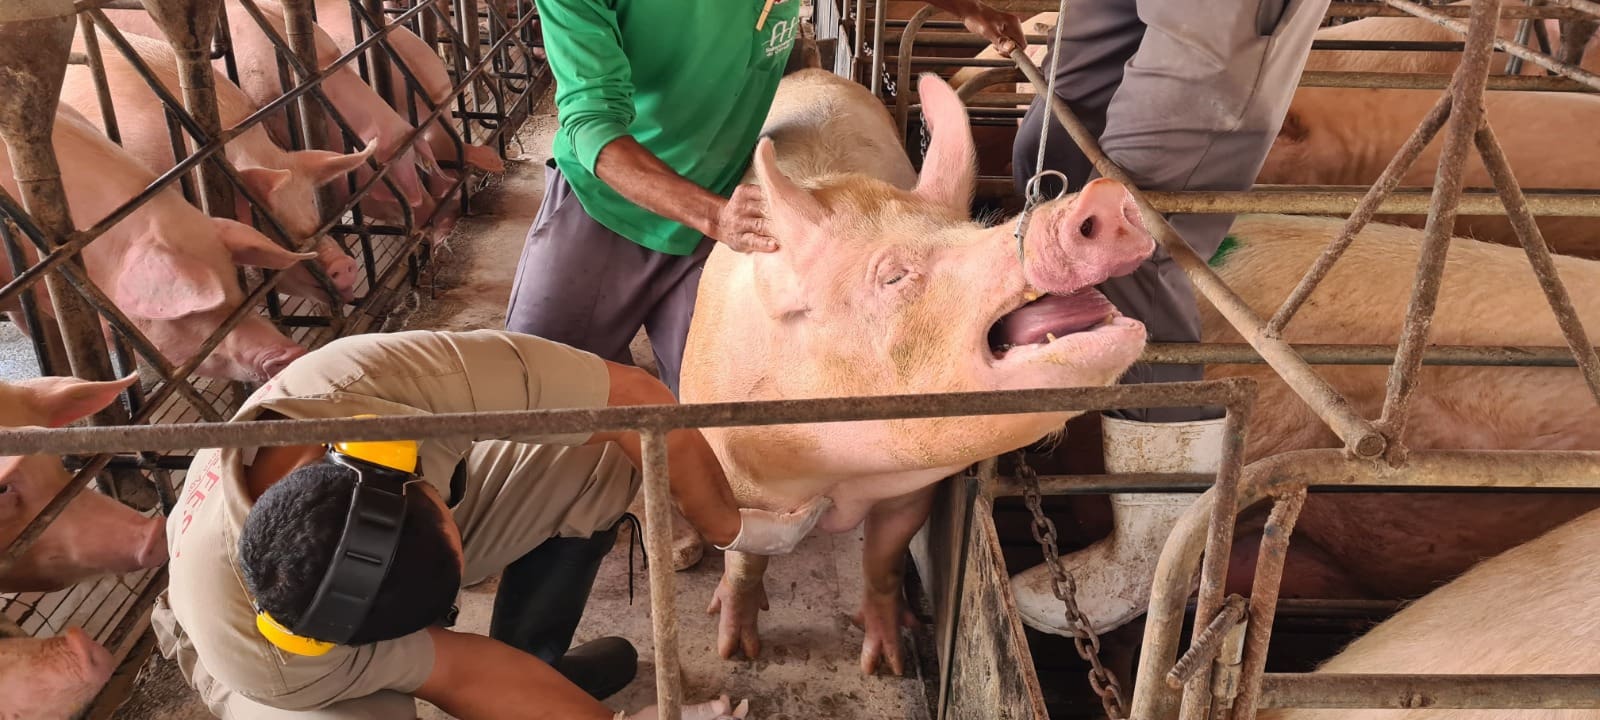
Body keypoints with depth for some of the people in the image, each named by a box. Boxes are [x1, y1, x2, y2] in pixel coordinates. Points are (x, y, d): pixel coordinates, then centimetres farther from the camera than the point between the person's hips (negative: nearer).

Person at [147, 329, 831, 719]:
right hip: (304, 653, -3)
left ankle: (531, 665, 6)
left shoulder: (407, 375, -40)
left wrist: (727, 525, -17)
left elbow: (637, 399, -30)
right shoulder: (251, 651, -39)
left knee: (600, 462, -14)